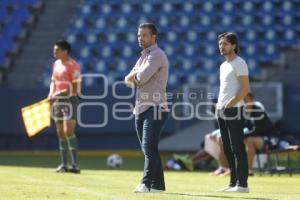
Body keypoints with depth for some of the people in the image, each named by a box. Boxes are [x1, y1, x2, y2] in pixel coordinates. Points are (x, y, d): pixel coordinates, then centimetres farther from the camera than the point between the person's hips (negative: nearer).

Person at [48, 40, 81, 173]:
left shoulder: (73, 66, -11)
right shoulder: (56, 64, 13)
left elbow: (75, 88, -16)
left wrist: (59, 94, -19)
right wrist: (51, 95, 2)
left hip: (70, 101, -8)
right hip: (58, 101, 8)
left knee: (68, 131, -16)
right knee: (60, 133, 8)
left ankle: (75, 164, -14)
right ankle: (64, 164, 13)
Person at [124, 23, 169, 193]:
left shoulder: (157, 55, -9)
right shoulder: (144, 56, 21)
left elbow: (141, 78, -20)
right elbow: (129, 80, 15)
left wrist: (134, 75, 2)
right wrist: (136, 75, -7)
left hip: (155, 109, -10)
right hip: (141, 108, 10)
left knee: (149, 147, -17)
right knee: (148, 149, 10)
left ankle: (146, 184, -24)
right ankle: (158, 184, 14)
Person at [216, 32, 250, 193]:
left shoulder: (239, 64, -8)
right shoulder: (223, 65, 19)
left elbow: (245, 89, -16)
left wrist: (230, 104, -20)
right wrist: (219, 105, 13)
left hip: (234, 109, -9)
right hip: (221, 111, 10)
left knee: (237, 148, -10)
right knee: (227, 148, 10)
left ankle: (242, 184, -10)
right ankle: (233, 183, 15)